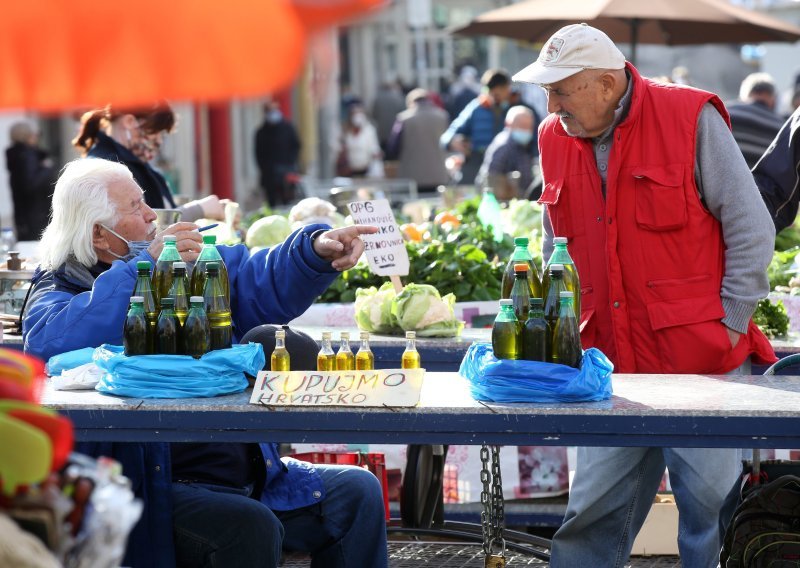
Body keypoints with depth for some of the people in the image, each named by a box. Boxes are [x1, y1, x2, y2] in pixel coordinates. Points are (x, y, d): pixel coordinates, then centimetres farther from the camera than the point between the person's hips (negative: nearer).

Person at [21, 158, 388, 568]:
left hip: (251, 469, 7)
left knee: (357, 492, -4)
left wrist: (317, 250, -9)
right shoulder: (61, 291, -2)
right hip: (161, 485, -7)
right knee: (251, 527, -31)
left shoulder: (191, 258, 15)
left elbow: (262, 284, 13)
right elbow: (47, 345, -26)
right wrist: (144, 267, -24)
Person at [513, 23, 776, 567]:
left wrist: (730, 324, -7)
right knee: (592, 513, 6)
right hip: (611, 367, 4)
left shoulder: (692, 118, -7)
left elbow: (751, 230, -5)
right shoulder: (556, 139, 8)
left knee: (712, 504, 1)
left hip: (701, 359, -4)